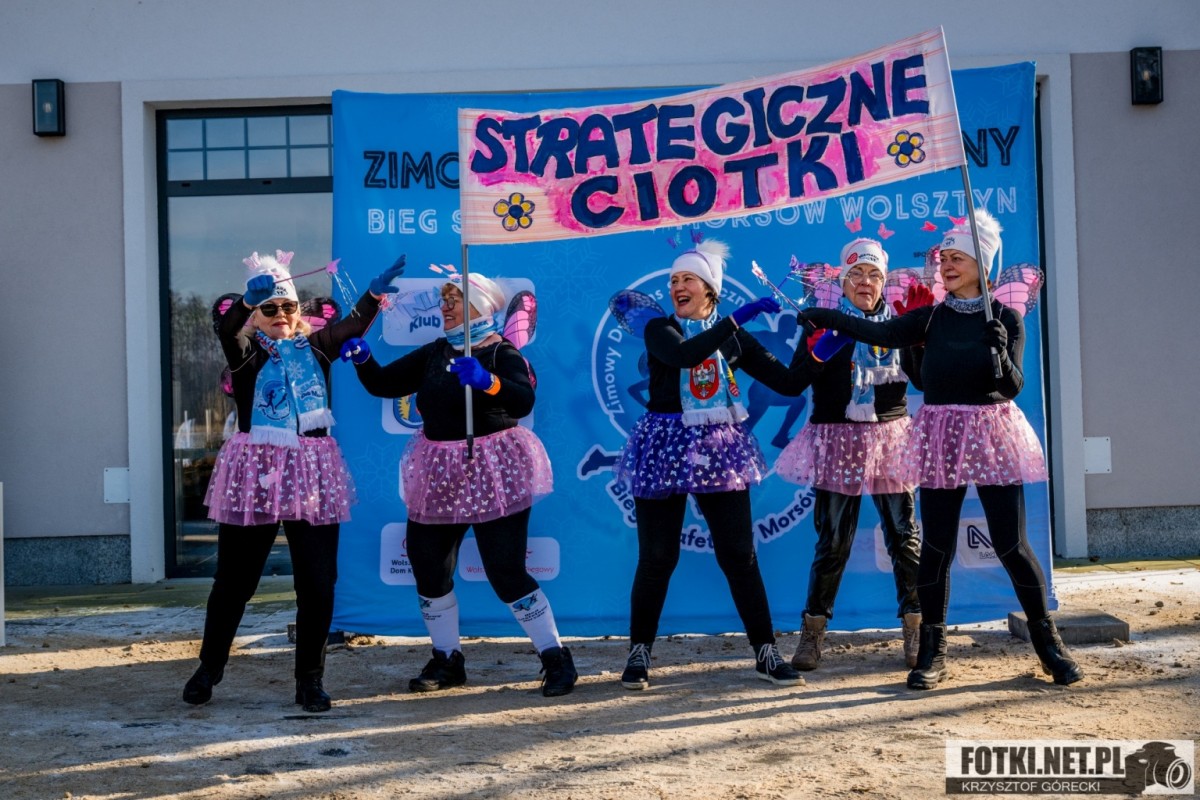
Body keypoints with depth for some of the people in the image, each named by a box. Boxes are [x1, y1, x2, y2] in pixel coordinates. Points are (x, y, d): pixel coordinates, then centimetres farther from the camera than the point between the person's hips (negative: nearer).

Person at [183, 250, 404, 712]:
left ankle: (310, 679, 15)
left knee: (318, 582, 2)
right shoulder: (246, 352, 2)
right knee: (234, 579, 8)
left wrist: (375, 294, -22)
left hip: (312, 473, 2)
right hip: (256, 470, -2)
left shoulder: (315, 347, 9)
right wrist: (248, 300, -37)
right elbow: (225, 330, -19)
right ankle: (209, 669, 27)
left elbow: (352, 326, -5)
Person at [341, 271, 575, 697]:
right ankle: (447, 660, 27)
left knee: (507, 573, -8)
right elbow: (384, 384, 8)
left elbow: (524, 400, -25)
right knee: (429, 569, 9)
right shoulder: (433, 354, 9)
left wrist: (487, 381, -40)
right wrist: (362, 359, -10)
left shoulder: (501, 353, -8)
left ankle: (556, 658, 7)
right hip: (439, 474, 6)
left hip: (491, 473, -6)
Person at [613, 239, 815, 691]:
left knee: (740, 555, 2)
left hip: (720, 450, 2)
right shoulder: (660, 330, 0)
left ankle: (766, 653, 12)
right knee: (656, 559, 1)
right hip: (666, 447, -2)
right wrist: (738, 316, -25)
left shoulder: (734, 338, 7)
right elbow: (684, 355, -23)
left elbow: (789, 382, 3)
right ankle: (639, 653, 15)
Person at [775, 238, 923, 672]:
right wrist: (815, 351, -29)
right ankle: (813, 629, 12)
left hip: (891, 438, 2)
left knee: (904, 536, 1)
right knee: (832, 541, 1)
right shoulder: (825, 323, 2)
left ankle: (915, 629, 11)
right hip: (839, 440, -2)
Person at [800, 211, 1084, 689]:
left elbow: (1013, 385, -6)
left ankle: (1048, 642, 17)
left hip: (992, 436, -1)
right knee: (936, 547, 2)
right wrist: (823, 317, -14)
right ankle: (932, 652, 14)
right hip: (941, 438, 2)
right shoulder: (932, 318, 5)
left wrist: (1000, 354, -25)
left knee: (1012, 545, -1)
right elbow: (881, 334, -6)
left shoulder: (1006, 319, 0)